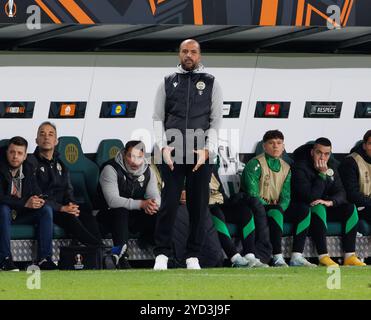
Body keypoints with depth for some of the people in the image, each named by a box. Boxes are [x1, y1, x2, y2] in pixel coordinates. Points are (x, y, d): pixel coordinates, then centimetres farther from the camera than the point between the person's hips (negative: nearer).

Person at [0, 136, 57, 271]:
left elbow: (36, 192, 4)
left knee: (46, 210, -18)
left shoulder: (28, 169, 2)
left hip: (22, 214, 5)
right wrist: (25, 203, -31)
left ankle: (44, 258, -21)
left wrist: (38, 200, -22)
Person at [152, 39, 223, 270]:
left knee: (199, 205, 0)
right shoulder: (168, 83, 13)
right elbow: (158, 118, 10)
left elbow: (217, 120, 5)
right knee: (169, 203, -6)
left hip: (201, 154, 0)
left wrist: (208, 150, -8)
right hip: (172, 153, 0)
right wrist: (163, 146, -5)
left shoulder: (211, 83, 11)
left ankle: (193, 256, 5)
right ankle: (162, 254, -4)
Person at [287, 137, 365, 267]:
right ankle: (323, 257, -41)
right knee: (318, 208, -37)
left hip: (324, 207, 7)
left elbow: (341, 193, -2)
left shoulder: (331, 168, 6)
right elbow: (310, 197, -26)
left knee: (350, 208, -11)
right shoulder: (300, 168, -17)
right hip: (302, 210, -7)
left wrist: (330, 202, -24)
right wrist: (322, 175, -26)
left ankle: (349, 256, -18)